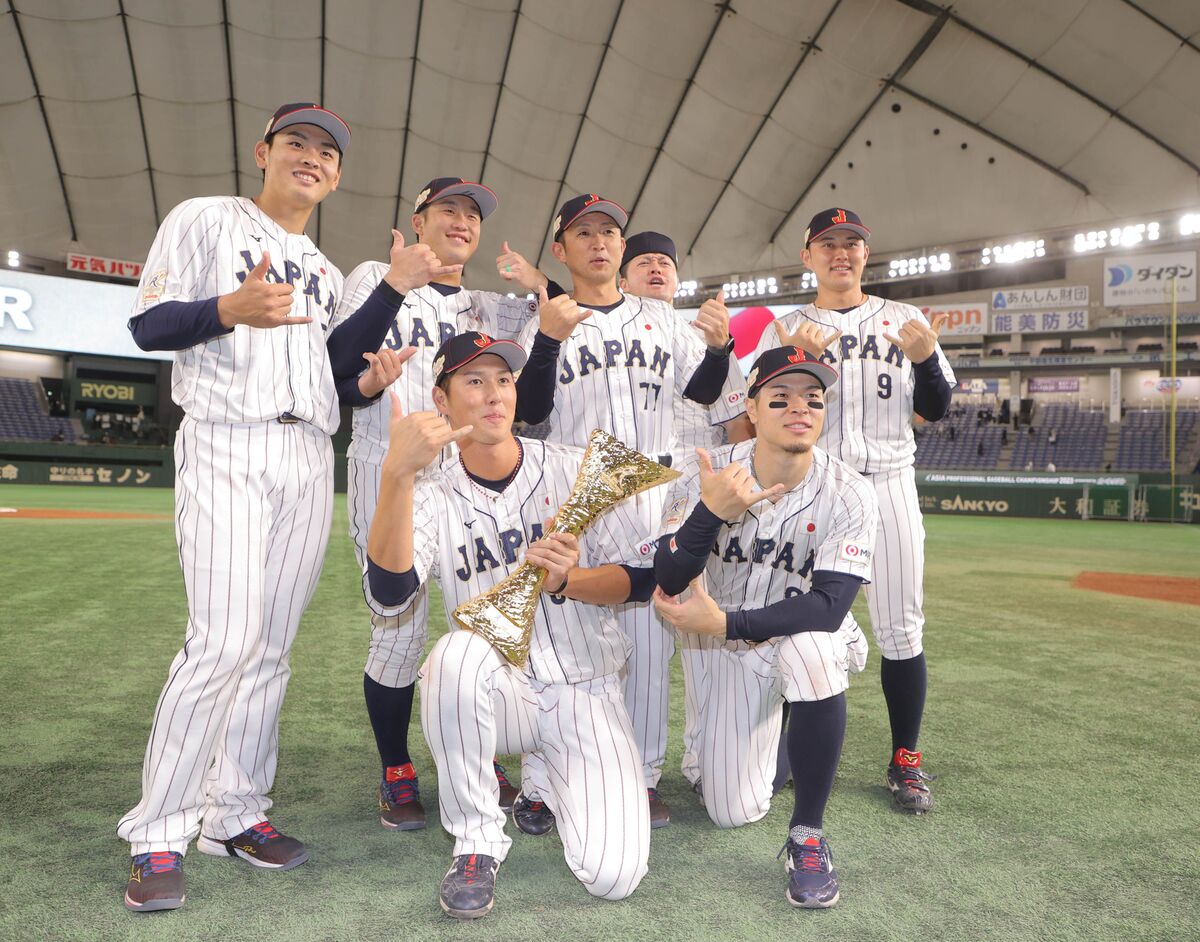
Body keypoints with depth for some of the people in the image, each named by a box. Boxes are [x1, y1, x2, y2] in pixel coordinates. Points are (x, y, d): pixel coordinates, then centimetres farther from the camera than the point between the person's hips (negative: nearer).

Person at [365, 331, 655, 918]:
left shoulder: (574, 471, -3)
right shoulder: (434, 498, -4)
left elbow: (642, 579, -2)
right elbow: (389, 596, -23)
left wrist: (566, 581, -22)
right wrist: (397, 474, -35)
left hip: (585, 691, 1)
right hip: (497, 690, 0)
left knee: (613, 876, -17)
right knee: (459, 652, -36)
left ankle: (544, 779, 18)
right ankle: (478, 841, -12)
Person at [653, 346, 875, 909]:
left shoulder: (848, 496, -20)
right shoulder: (704, 476, -17)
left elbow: (829, 608, -29)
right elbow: (668, 582, -24)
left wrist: (724, 623, -38)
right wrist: (710, 513, -41)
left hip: (810, 639, -1)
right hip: (730, 650, 2)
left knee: (810, 649, -40)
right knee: (732, 814, 0)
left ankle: (807, 833, -18)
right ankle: (774, 740, 36)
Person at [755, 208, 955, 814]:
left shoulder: (906, 321, 11)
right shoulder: (784, 329, 8)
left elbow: (932, 411, 7)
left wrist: (926, 357, -12)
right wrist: (795, 358, -17)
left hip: (887, 485, 1)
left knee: (901, 628, 2)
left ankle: (905, 763, 16)